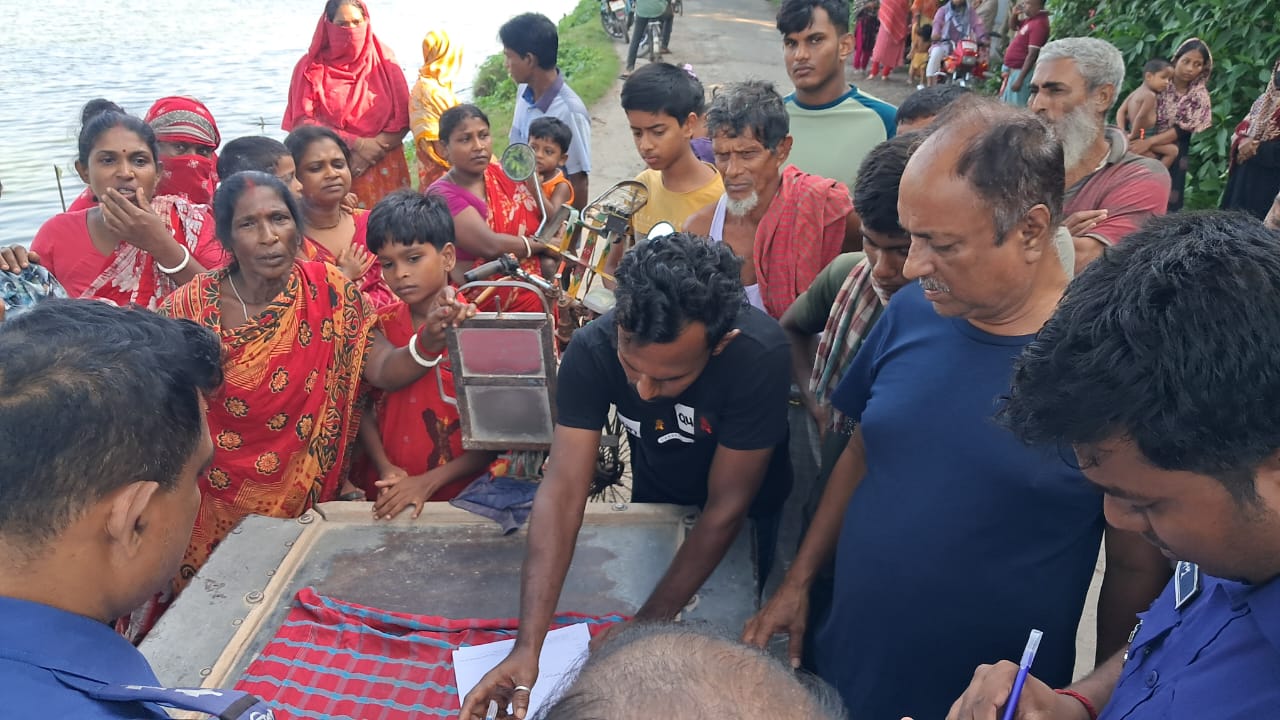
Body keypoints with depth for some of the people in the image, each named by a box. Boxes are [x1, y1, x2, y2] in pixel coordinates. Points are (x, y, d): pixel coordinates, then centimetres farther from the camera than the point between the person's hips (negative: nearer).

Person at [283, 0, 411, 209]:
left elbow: (403, 119, 2)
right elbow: (303, 121, -4)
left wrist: (375, 148, -12)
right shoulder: (311, 68, 4)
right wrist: (355, 144, -12)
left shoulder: (384, 61, 7)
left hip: (382, 167, 1)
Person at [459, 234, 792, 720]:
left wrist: (646, 626, -29)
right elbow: (563, 489, -33)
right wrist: (528, 645, -40)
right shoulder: (591, 349, -32)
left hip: (749, 516, -2)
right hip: (654, 502, 2)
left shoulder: (758, 355, -39)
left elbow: (726, 508, -31)